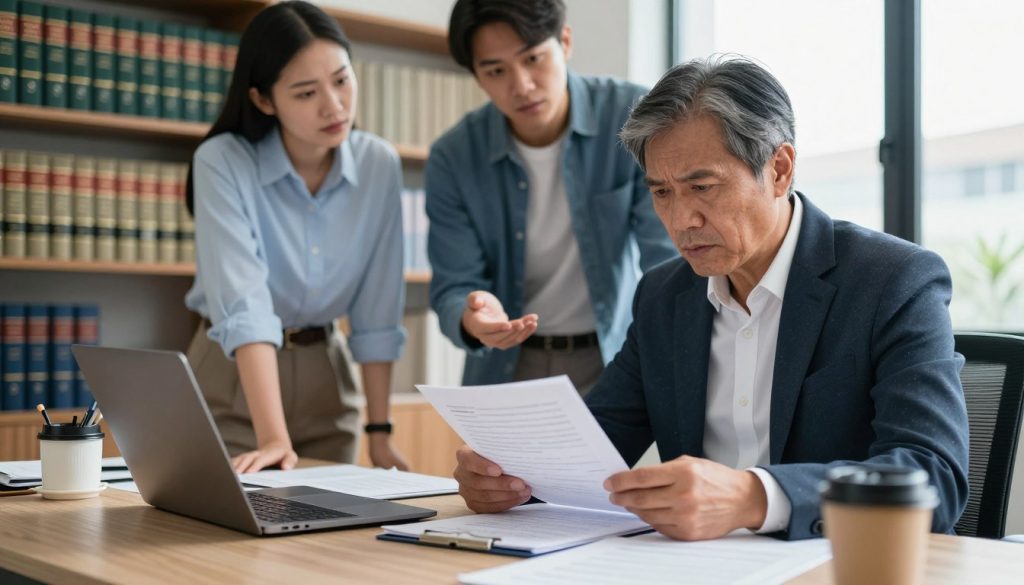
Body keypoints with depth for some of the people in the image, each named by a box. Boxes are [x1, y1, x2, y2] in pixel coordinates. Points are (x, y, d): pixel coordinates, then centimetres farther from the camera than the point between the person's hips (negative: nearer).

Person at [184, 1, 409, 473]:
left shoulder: (379, 165, -9)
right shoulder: (222, 163, -20)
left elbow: (377, 312, -6)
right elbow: (243, 306, -29)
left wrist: (379, 432, -9)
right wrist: (273, 438, -37)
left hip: (324, 378, 3)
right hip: (230, 379, -3)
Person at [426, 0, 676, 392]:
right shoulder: (452, 158, -10)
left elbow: (669, 255, -16)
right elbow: (453, 288, -10)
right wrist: (472, 319, -34)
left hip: (614, 358, 0)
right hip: (505, 368, 1)